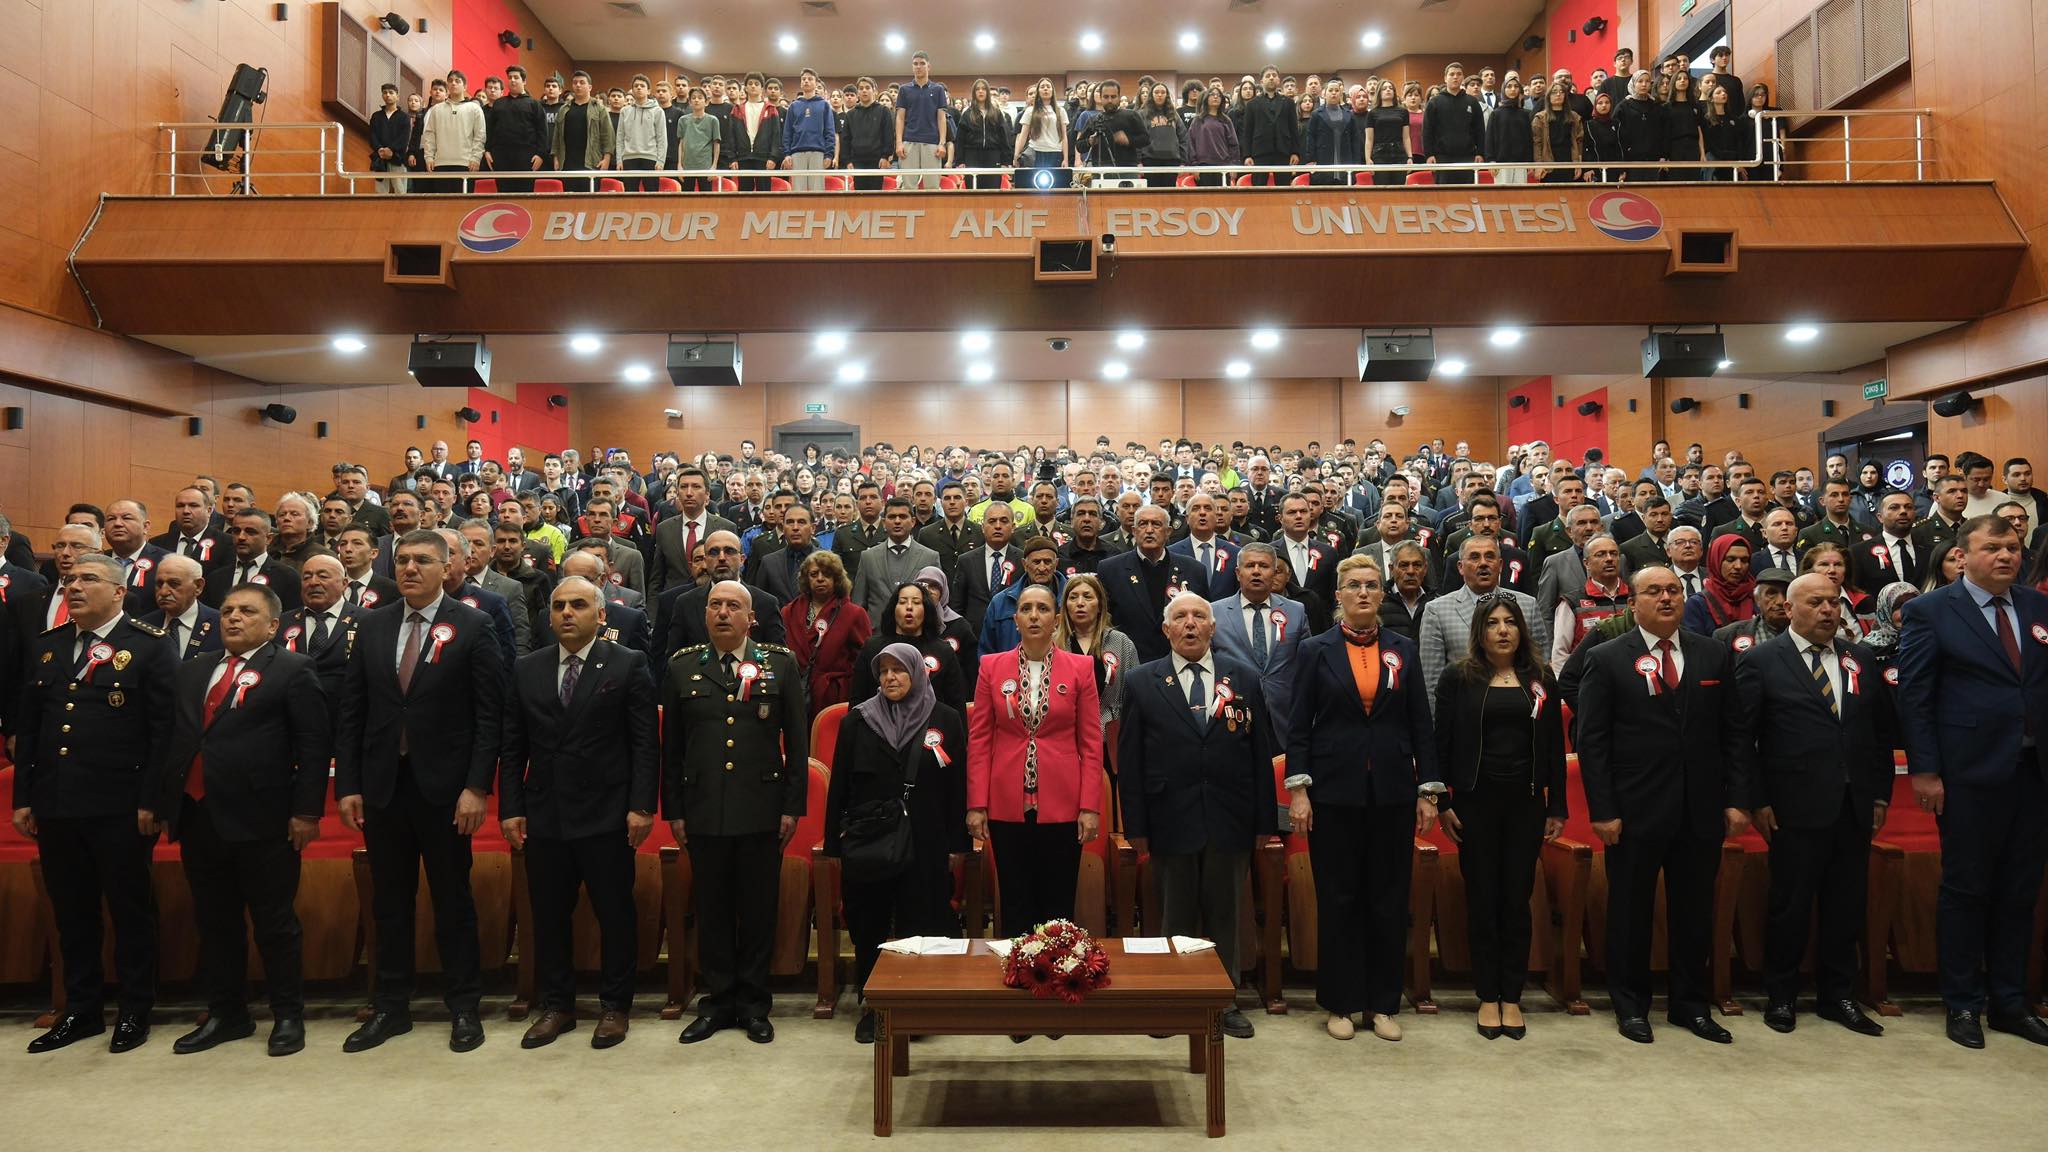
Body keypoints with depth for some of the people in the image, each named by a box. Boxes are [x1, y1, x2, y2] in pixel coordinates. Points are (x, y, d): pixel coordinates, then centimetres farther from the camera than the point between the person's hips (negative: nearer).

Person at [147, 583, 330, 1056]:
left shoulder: (294, 670, -3)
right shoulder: (191, 673, 15)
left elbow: (314, 744, -9)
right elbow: (170, 740, 13)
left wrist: (307, 811, -14)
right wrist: (159, 802, 6)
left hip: (261, 819, -6)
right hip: (197, 817, 6)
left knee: (275, 924, 3)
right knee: (214, 922, 14)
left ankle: (288, 1016, 15)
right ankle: (225, 1014, 26)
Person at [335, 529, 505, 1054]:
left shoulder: (472, 626, -5)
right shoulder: (372, 626, 7)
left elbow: (489, 713, -8)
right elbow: (352, 711, 7)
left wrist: (476, 786, -13)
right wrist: (347, 785, 2)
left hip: (444, 787, -4)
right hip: (382, 785, 4)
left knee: (453, 902, 7)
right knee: (389, 902, 13)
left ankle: (464, 1007, 20)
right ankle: (390, 1007, 27)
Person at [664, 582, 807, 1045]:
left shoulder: (781, 665, 3)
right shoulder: (682, 668, 7)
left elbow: (797, 741, 3)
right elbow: (671, 747, 9)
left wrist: (793, 806, -2)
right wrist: (673, 810, 6)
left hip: (762, 811, -1)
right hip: (704, 811, 1)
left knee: (759, 910, 7)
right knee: (712, 910, 10)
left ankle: (754, 1004, 21)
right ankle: (718, 1001, 24)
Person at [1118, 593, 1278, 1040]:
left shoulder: (1245, 679, 5)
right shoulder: (1143, 682, 2)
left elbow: (1263, 752, 4)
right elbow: (1129, 758, 0)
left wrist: (1266, 819, 0)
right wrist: (1136, 823, -5)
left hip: (1230, 819, 1)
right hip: (1171, 819, -1)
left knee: (1226, 914, 11)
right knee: (1175, 915, 9)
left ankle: (1226, 1001, 24)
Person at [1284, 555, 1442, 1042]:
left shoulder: (1403, 650, 8)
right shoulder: (1316, 650, 1)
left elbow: (1420, 724, 7)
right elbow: (1299, 725, -1)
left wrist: (1428, 791, 2)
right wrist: (1297, 789, -8)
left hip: (1393, 792, 2)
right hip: (1335, 792, -2)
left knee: (1390, 900, 7)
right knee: (1338, 899, 5)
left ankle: (1384, 1004, 20)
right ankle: (1340, 1003, 18)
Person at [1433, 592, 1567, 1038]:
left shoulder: (1540, 679, 7)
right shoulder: (1458, 678, 0)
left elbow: (1555, 746, 7)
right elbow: (1442, 744, -1)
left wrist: (1557, 808, 4)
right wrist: (1442, 804, -6)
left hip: (1526, 801, 2)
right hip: (1475, 801, -1)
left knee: (1518, 898, 5)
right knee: (1482, 897, 4)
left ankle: (1512, 996, 16)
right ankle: (1487, 996, 15)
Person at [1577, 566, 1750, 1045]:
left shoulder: (1715, 655, 8)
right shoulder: (1606, 660, -3)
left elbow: (1733, 733, 8)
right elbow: (1591, 742, -6)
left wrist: (1737, 799, 1)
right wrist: (1602, 810, -11)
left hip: (1701, 811, 3)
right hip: (1635, 810, -3)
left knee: (1695, 911, 12)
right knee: (1630, 911, 7)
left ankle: (1691, 1004, 28)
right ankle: (1631, 1006, 21)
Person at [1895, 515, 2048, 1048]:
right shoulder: (1930, 611, -5)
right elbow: (1914, 695, -6)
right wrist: (1924, 770, -11)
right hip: (1971, 772, -4)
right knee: (1965, 889, 5)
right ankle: (1963, 1004, 18)